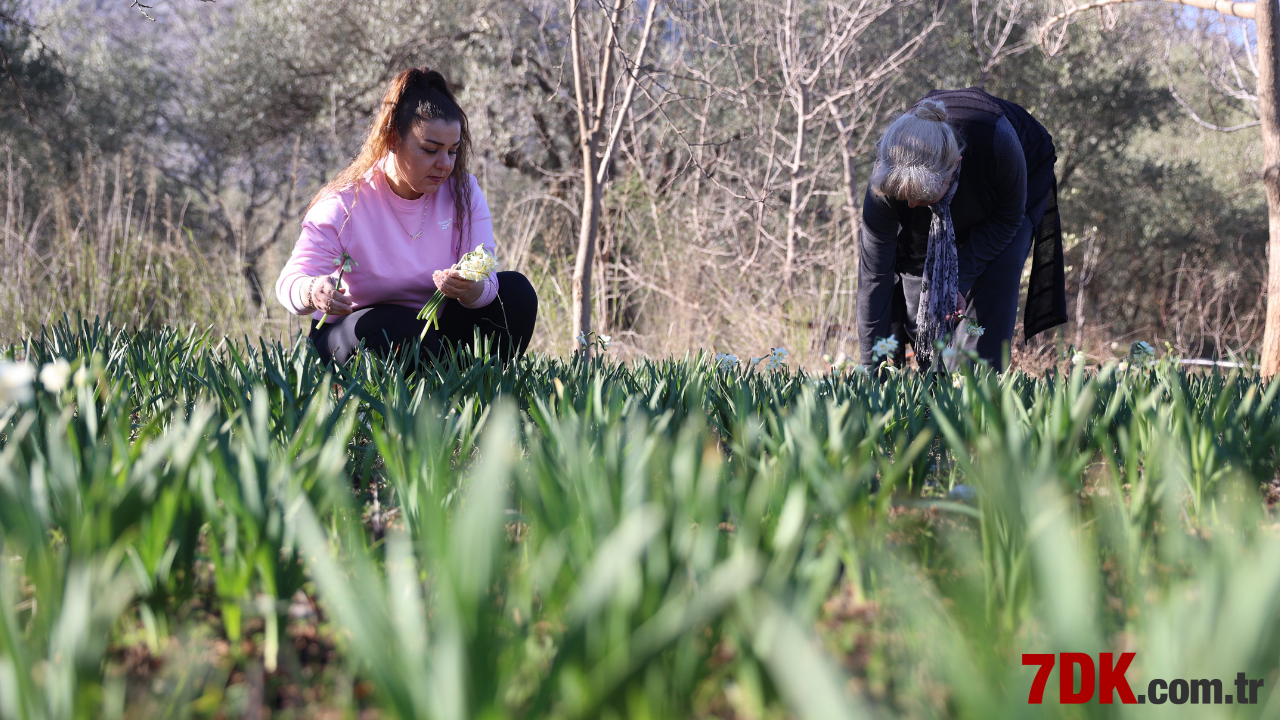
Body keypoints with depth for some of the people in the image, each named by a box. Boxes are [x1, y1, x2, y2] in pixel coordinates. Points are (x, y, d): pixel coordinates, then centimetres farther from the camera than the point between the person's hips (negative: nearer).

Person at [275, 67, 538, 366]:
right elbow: (290, 282, -23)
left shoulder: (462, 192, -7)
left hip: (434, 327, 4)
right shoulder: (345, 205, -17)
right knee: (396, 327, -38)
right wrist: (313, 293, -50)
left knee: (515, 290, -14)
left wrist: (472, 290, -44)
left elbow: (483, 276, -17)